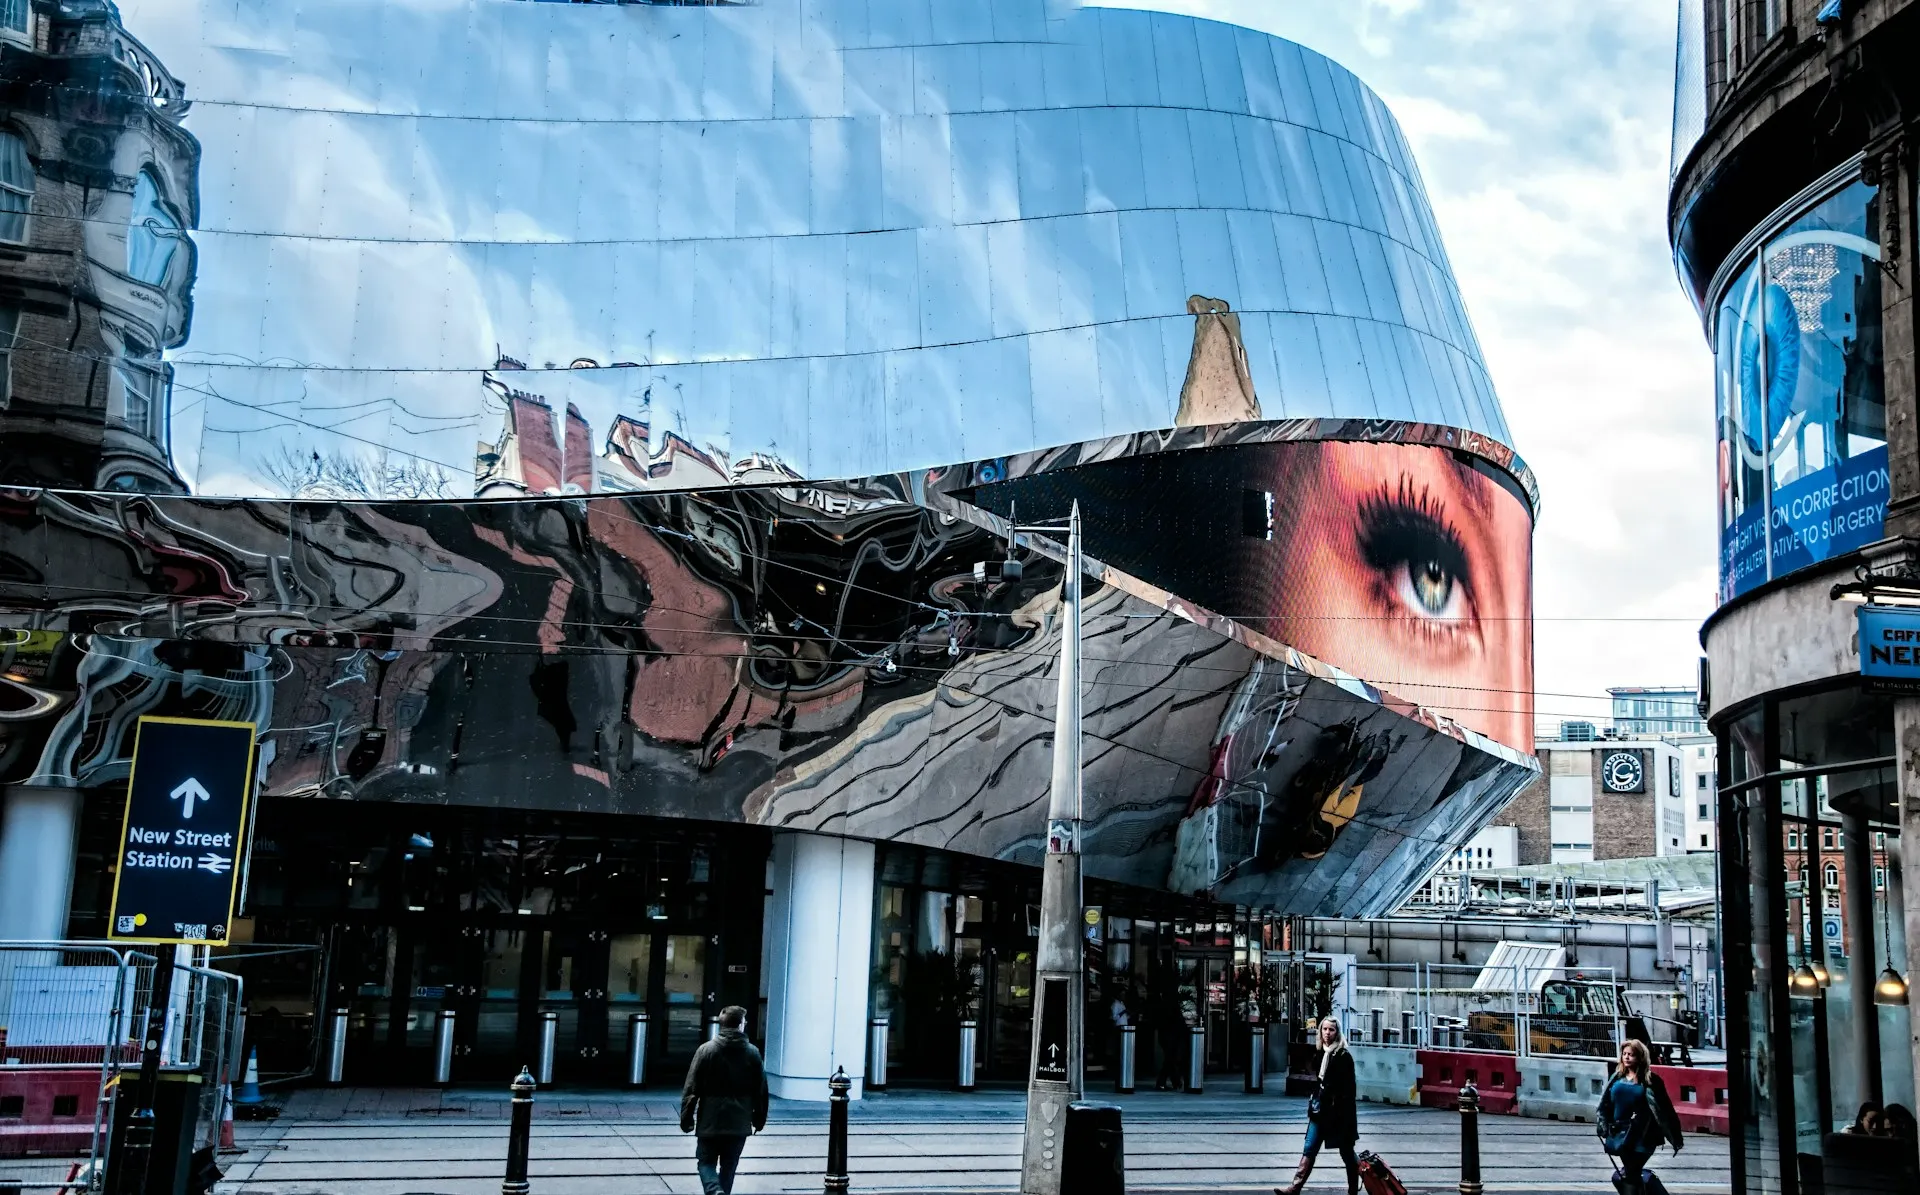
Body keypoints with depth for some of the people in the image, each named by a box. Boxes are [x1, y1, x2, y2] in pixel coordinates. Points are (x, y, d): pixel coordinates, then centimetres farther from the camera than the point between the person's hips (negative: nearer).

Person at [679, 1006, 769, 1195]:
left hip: (710, 1122, -2)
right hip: (739, 1123, 2)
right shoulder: (752, 1053, -1)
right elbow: (761, 1090, 4)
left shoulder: (706, 1050, -6)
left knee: (706, 1163, 8)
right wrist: (759, 1119, 15)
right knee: (728, 1166, 15)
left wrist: (686, 1118, 1)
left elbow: (691, 1088, -7)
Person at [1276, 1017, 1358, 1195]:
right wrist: (1313, 1104, 15)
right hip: (1320, 1110, 7)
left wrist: (1344, 1112, -17)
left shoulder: (1343, 1055, -10)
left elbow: (1349, 1088, -13)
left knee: (1346, 1152, 6)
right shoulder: (1321, 1053, 11)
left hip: (1338, 1112, -7)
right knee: (1309, 1150, 2)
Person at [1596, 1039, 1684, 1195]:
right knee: (1630, 1172, 11)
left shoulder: (1649, 1080, -7)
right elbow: (1605, 1103, 10)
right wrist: (1604, 1128, 6)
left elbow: (1664, 1108, -5)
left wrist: (1675, 1136, -4)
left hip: (1641, 1135, -4)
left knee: (1632, 1173, -7)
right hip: (1621, 1132, 4)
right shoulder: (1617, 1078, 5)